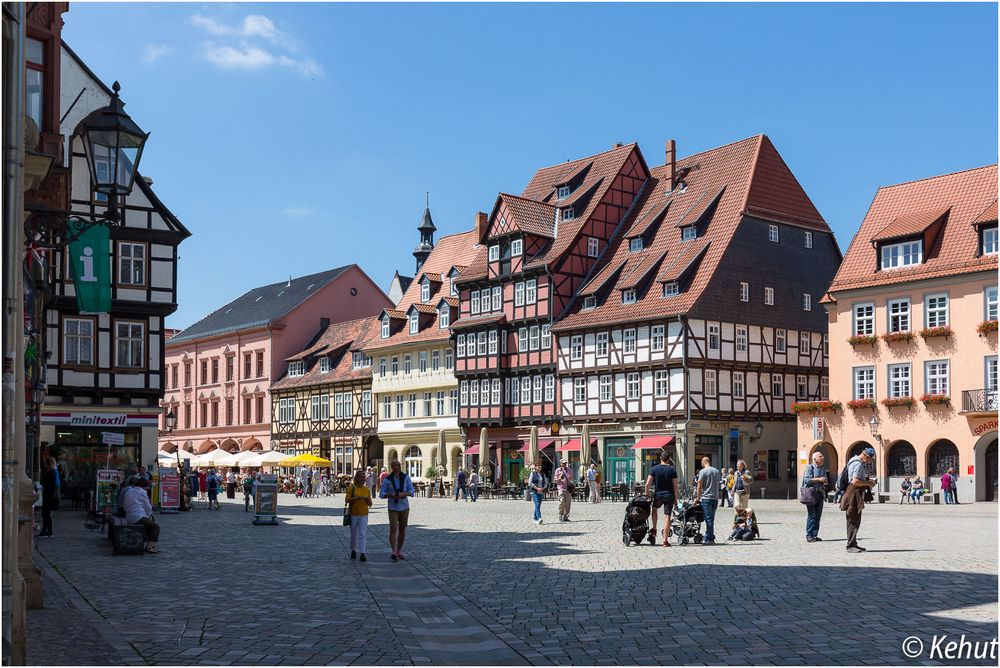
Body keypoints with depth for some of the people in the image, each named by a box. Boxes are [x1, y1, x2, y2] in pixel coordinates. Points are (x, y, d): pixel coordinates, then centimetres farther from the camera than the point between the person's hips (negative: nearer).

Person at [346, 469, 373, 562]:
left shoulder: (367, 489, 6)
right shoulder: (351, 487, -3)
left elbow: (370, 504, 10)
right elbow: (346, 500, -12)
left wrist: (367, 498, -11)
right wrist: (357, 497, -22)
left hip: (364, 515, 1)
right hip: (353, 514, -1)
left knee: (363, 534, -9)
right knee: (353, 534, 12)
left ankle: (362, 554, -12)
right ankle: (353, 550, 32)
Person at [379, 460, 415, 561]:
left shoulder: (406, 477, -1)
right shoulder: (387, 480, -5)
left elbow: (411, 491, -4)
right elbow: (381, 494, -6)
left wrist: (404, 494, -25)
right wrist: (391, 495, -24)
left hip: (404, 507, 2)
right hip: (393, 508, -2)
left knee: (402, 530, 9)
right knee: (393, 529, -14)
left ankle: (399, 551, 22)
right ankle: (394, 552, -20)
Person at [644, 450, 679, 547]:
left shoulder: (654, 469, -3)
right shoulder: (672, 470, -3)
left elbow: (648, 484, -6)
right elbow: (675, 486, -4)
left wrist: (646, 494, 6)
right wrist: (676, 498, 5)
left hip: (658, 495, 1)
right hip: (669, 495, -1)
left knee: (654, 509, 28)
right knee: (667, 516, 0)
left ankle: (654, 530, 17)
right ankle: (665, 540, -1)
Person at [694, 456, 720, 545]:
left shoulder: (703, 471, -7)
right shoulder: (717, 471, 11)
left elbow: (699, 486, -9)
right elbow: (718, 485, 16)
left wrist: (698, 498, 0)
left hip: (706, 498, -6)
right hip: (715, 498, 6)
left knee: (708, 519, -4)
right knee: (711, 519, 11)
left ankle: (710, 539, -4)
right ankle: (708, 537, 15)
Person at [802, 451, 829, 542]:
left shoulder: (823, 469, 18)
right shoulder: (810, 467, -2)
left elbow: (826, 482, 25)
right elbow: (806, 479, -12)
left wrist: (826, 483, 2)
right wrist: (818, 479, -15)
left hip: (820, 494, 6)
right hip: (811, 494, -6)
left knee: (818, 516, 5)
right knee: (811, 516, -8)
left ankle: (815, 535, 11)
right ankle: (809, 536, -4)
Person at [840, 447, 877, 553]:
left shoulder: (860, 463, 19)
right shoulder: (858, 464, -16)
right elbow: (855, 481, -25)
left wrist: (869, 481, 16)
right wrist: (868, 483, -13)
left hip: (857, 495, 11)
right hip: (854, 495, -11)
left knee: (855, 520, 14)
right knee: (853, 520, -9)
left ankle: (853, 544, 21)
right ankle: (850, 545, -7)